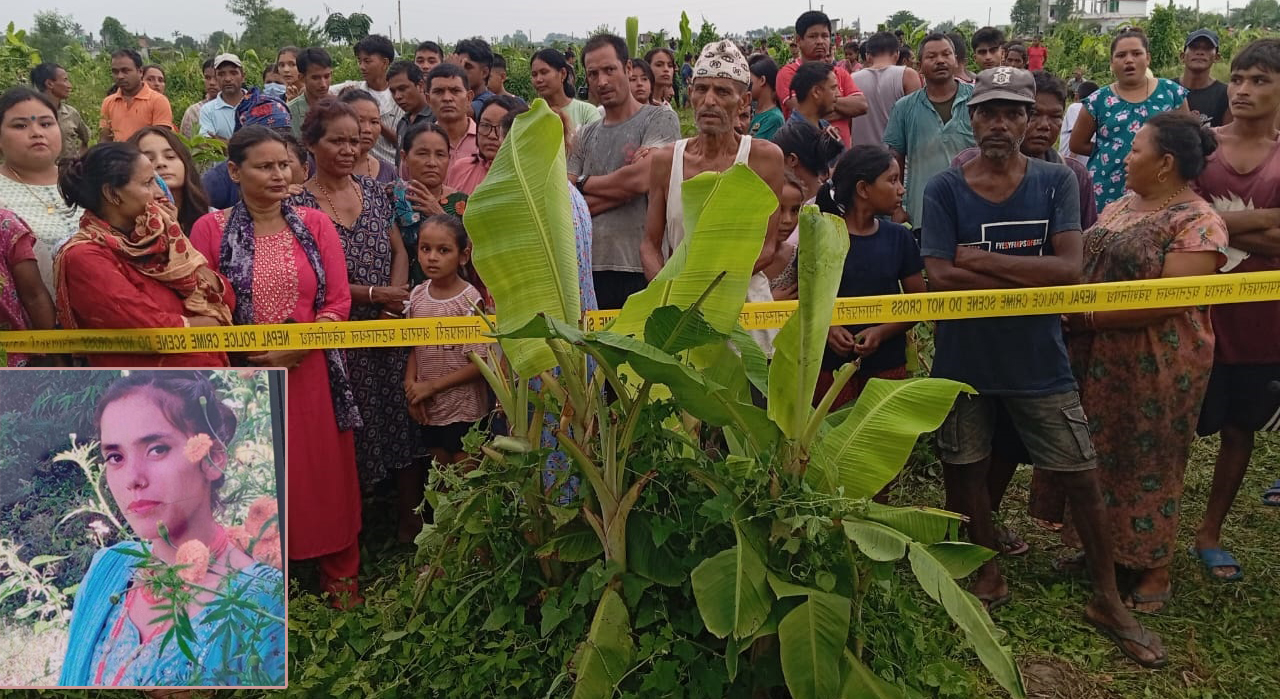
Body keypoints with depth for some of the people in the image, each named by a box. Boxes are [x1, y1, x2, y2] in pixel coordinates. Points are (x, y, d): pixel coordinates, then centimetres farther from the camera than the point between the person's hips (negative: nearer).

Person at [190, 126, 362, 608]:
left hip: (312, 374, 1)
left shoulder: (315, 224, 4)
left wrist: (297, 349, -13)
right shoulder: (210, 229, 0)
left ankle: (340, 575, 23)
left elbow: (339, 301, 0)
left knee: (326, 472, 7)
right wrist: (253, 351, -14)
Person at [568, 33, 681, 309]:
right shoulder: (585, 136, 17)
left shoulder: (660, 119, 2)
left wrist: (583, 183, 3)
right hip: (589, 268, 4)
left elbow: (640, 180, -13)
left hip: (640, 268, -4)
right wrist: (618, 188, -5)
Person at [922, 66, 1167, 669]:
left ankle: (1107, 600, 25)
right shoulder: (944, 189, -7)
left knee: (1081, 477, 6)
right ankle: (989, 574, 36)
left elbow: (1070, 268, -16)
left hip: (1039, 359, 1)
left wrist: (980, 260, -19)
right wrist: (1033, 275, -17)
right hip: (963, 359, 0)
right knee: (966, 468, 13)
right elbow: (940, 276, -18)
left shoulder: (1055, 182, -3)